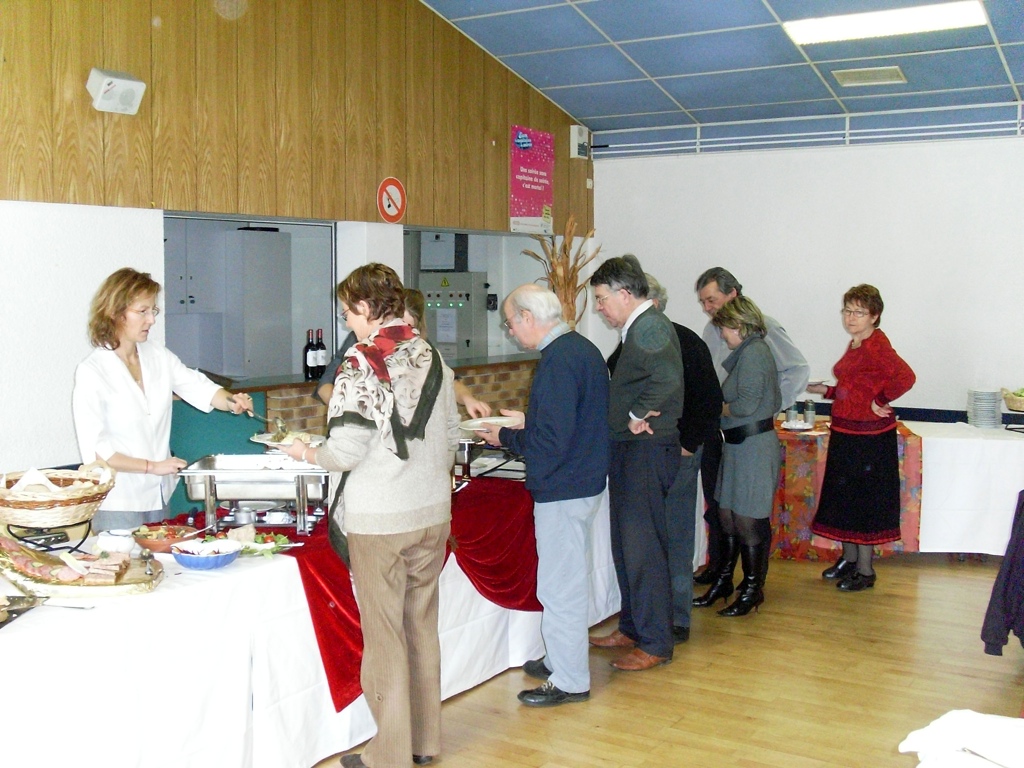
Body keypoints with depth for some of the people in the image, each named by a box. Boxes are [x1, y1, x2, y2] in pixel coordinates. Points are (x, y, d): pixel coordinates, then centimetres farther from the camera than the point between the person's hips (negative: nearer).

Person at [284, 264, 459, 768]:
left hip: (378, 519, -6)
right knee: (422, 626, 17)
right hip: (433, 513, 6)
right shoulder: (432, 357, 4)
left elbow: (346, 451, -17)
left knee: (384, 636, 5)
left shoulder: (361, 364, -15)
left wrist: (308, 453, 2)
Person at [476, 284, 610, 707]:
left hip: (562, 489, -10)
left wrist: (505, 436, -11)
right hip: (584, 480, 10)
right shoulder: (583, 348, 9)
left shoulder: (558, 361, -22)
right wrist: (527, 422, 15)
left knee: (560, 585, 2)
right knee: (570, 579, 21)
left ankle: (569, 680, 13)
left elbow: (550, 443, -25)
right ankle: (562, 660, 35)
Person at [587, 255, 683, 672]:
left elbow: (667, 378, -32)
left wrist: (637, 415, -21)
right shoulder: (638, 328, 16)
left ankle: (656, 643, 6)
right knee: (626, 543, 17)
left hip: (647, 450, -11)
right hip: (628, 450, 11)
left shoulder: (650, 327, -16)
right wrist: (633, 417, 4)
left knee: (643, 547, -4)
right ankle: (632, 627, 29)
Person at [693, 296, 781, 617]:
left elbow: (747, 404, -22)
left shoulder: (753, 352, -15)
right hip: (739, 444, 10)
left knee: (748, 520, 0)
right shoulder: (752, 350, 15)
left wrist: (720, 408, -4)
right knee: (727, 515, 15)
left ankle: (753, 588, 14)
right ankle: (723, 581, 26)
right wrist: (726, 407, 9)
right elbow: (774, 402, 17)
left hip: (753, 444, -10)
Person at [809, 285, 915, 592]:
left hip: (870, 436, -9)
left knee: (864, 499, 0)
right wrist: (826, 391, 14)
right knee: (843, 496, 16)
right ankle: (849, 559, 31)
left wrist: (879, 402, -23)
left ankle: (865, 570, 12)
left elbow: (906, 377, -34)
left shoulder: (876, 345, -19)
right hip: (845, 433, 9)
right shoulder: (855, 344, 10)